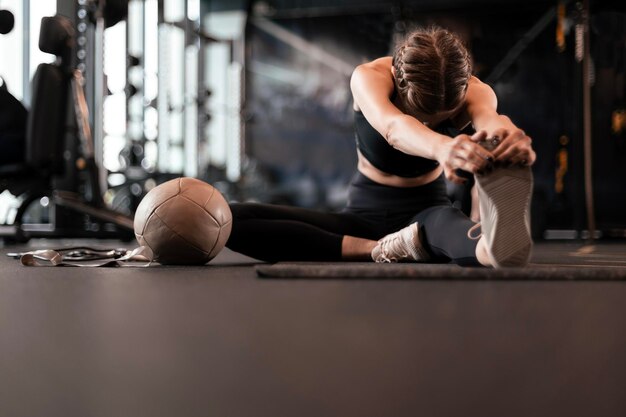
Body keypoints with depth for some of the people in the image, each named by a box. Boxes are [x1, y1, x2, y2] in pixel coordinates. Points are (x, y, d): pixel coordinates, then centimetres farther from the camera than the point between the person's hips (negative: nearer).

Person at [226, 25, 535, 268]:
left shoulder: (473, 91, -18)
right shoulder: (369, 77, -23)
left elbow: (487, 117, -44)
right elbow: (393, 127, -48)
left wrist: (507, 134, -71)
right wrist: (441, 147, -72)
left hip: (426, 213, -1)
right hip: (365, 214, 1)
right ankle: (382, 249, -31)